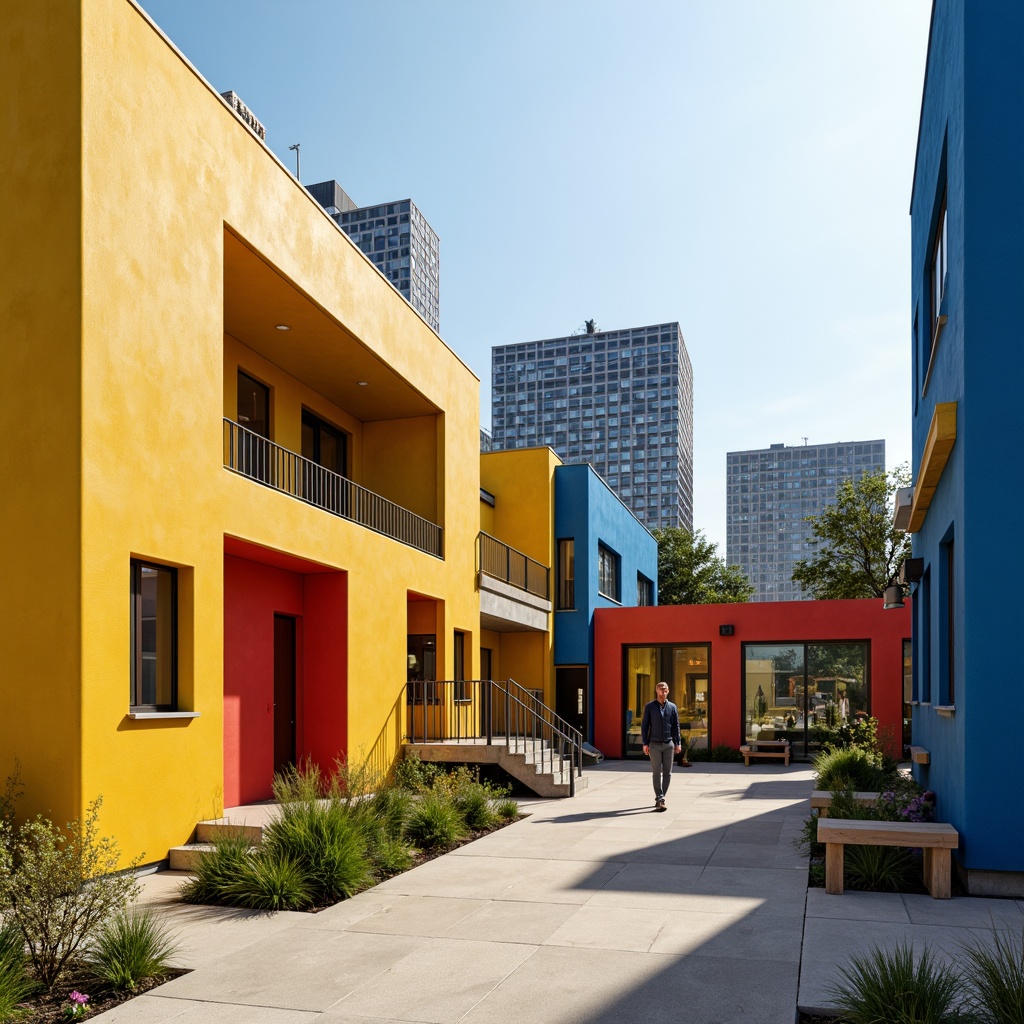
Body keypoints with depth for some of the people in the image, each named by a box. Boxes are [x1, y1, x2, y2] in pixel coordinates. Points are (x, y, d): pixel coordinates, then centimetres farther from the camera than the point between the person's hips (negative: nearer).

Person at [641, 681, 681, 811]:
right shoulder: (649, 707, 2)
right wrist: (645, 743, -4)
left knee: (667, 773, 4)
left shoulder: (672, 707, 7)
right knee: (656, 773, -5)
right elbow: (644, 726, 2)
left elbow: (676, 726, 8)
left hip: (668, 744, 2)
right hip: (654, 745, -2)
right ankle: (659, 799, -6)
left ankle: (660, 797, 15)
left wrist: (678, 743, 1)